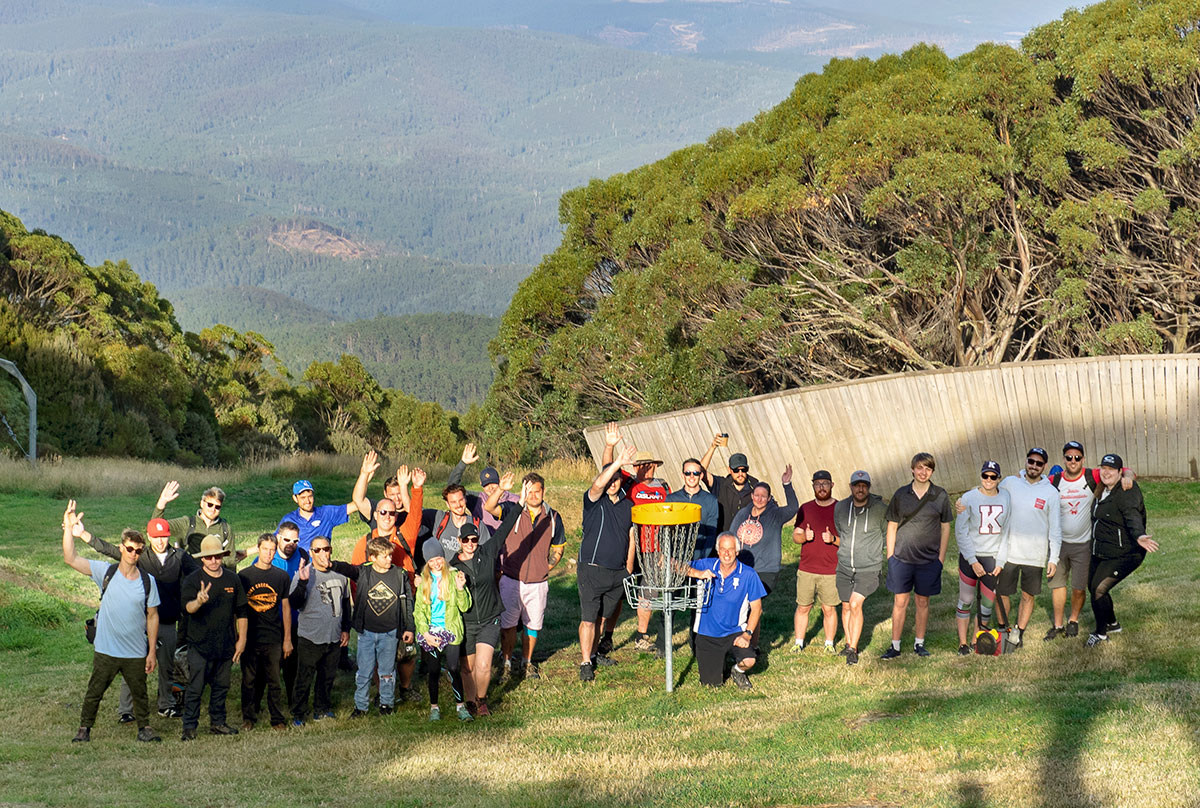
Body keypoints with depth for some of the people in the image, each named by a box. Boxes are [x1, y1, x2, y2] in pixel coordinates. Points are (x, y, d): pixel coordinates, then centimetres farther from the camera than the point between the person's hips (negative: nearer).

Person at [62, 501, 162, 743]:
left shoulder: (148, 581, -4)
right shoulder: (106, 572, -6)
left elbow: (152, 617, 2)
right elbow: (70, 559, -12)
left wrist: (152, 652, 1)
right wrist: (69, 529, -23)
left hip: (136, 653, 1)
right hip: (106, 650, 0)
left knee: (139, 693, 13)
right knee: (94, 691, 10)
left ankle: (144, 727, 31)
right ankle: (85, 728, 27)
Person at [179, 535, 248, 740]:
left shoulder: (233, 579, 7)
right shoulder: (192, 580, -5)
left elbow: (241, 612, 14)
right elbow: (187, 606, -22)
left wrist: (242, 639, 10)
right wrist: (198, 602, -45)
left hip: (226, 645, 4)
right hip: (199, 645, -4)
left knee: (221, 686, 12)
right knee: (195, 688, -3)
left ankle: (217, 723, 24)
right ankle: (189, 726, 4)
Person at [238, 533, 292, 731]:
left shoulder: (281, 577, 7)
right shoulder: (244, 575, 3)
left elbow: (286, 608, 10)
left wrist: (287, 639, 7)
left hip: (274, 638, 0)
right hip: (250, 637, 0)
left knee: (274, 681, 1)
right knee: (249, 680, 5)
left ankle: (278, 719, 8)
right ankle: (249, 717, 17)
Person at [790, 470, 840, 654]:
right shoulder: (805, 508, 8)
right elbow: (795, 536, 9)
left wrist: (833, 539, -18)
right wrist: (805, 536, -13)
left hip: (831, 571, -2)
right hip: (806, 570, 2)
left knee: (829, 609, 3)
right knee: (803, 607, 6)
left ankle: (829, 644, 17)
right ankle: (798, 642, 18)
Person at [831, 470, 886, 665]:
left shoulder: (880, 509, -10)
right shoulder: (840, 507, 0)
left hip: (869, 568, -4)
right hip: (844, 567, 4)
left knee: (855, 604, -17)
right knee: (846, 607, 12)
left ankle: (853, 649, -9)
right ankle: (849, 644, 30)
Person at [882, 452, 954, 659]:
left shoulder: (940, 495, 1)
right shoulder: (901, 494, 2)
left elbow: (945, 528, 7)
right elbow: (892, 526, 7)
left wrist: (941, 557, 2)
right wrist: (890, 556, 3)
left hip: (928, 559, 0)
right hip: (902, 557, 0)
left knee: (923, 602, 9)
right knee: (900, 602, 2)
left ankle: (919, 643, 22)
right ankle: (895, 646, 9)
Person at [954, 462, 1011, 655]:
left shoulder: (1005, 498, 2)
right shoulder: (969, 498, -7)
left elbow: (1006, 532, 7)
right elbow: (960, 532, -7)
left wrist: (1001, 561, 1)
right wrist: (973, 561, -11)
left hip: (993, 557, 3)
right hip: (969, 556, -2)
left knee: (988, 602, 5)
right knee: (966, 600, 2)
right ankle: (963, 642, 11)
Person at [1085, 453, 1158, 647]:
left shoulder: (1127, 492, -19)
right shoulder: (1102, 490, 8)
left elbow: (1133, 517, -36)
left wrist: (1139, 536, -54)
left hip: (1123, 555, -9)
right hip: (1100, 553, 9)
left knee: (1099, 589, -13)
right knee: (1093, 587, 16)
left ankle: (1101, 633, 7)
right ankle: (1112, 624, 39)